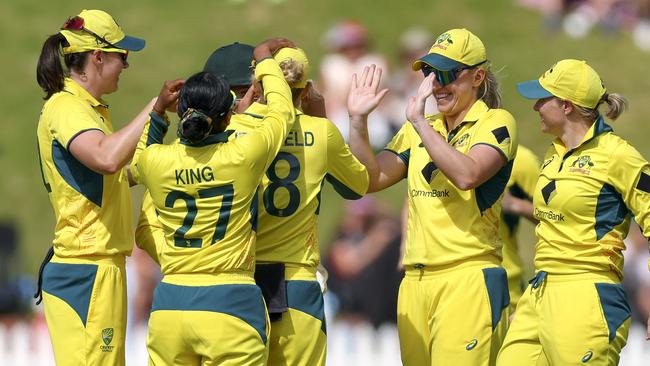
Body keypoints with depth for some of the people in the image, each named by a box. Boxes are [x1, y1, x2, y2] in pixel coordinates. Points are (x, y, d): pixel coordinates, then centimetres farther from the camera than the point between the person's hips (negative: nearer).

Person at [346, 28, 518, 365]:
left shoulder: (495, 123, -1)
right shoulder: (418, 130, 18)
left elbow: (467, 175, -20)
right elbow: (370, 179, 10)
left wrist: (419, 121, -19)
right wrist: (358, 119, 1)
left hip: (468, 278, -6)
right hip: (415, 282, 6)